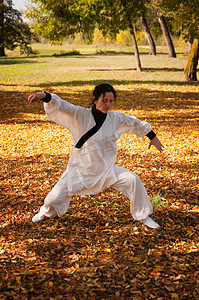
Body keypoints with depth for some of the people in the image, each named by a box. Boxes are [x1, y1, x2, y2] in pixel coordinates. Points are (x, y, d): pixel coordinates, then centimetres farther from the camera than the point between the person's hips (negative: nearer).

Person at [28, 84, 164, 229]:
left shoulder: (116, 118, -5)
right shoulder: (79, 116, -15)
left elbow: (136, 123, 12)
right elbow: (60, 106, -28)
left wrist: (153, 137, 21)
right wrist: (45, 96, -47)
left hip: (106, 169, 2)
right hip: (80, 170, -2)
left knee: (132, 180, -14)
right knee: (55, 198, -7)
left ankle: (143, 215, 11)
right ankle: (46, 211, 33)